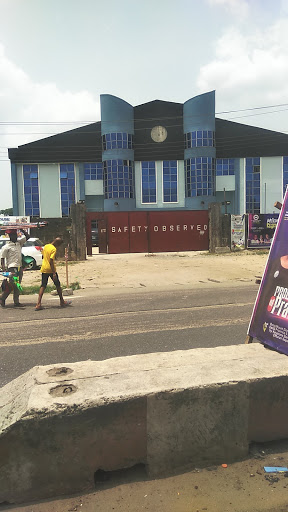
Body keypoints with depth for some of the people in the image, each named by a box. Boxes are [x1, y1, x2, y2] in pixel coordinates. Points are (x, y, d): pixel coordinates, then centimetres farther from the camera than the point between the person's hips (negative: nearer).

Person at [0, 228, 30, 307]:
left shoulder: (19, 242, 11)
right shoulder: (6, 247, -5)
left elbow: (27, 236, 17)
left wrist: (21, 230, 4)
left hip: (19, 267, 6)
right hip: (12, 268, -6)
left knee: (17, 285, 8)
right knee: (12, 284, -11)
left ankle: (16, 302, 13)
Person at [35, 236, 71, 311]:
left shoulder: (45, 246, 8)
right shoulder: (54, 249, -16)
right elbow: (51, 261, -22)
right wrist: (54, 273, -22)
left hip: (44, 269, 7)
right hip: (50, 270, -6)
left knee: (43, 286, 5)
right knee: (57, 285, 10)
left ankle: (38, 304, -4)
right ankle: (62, 302, 23)